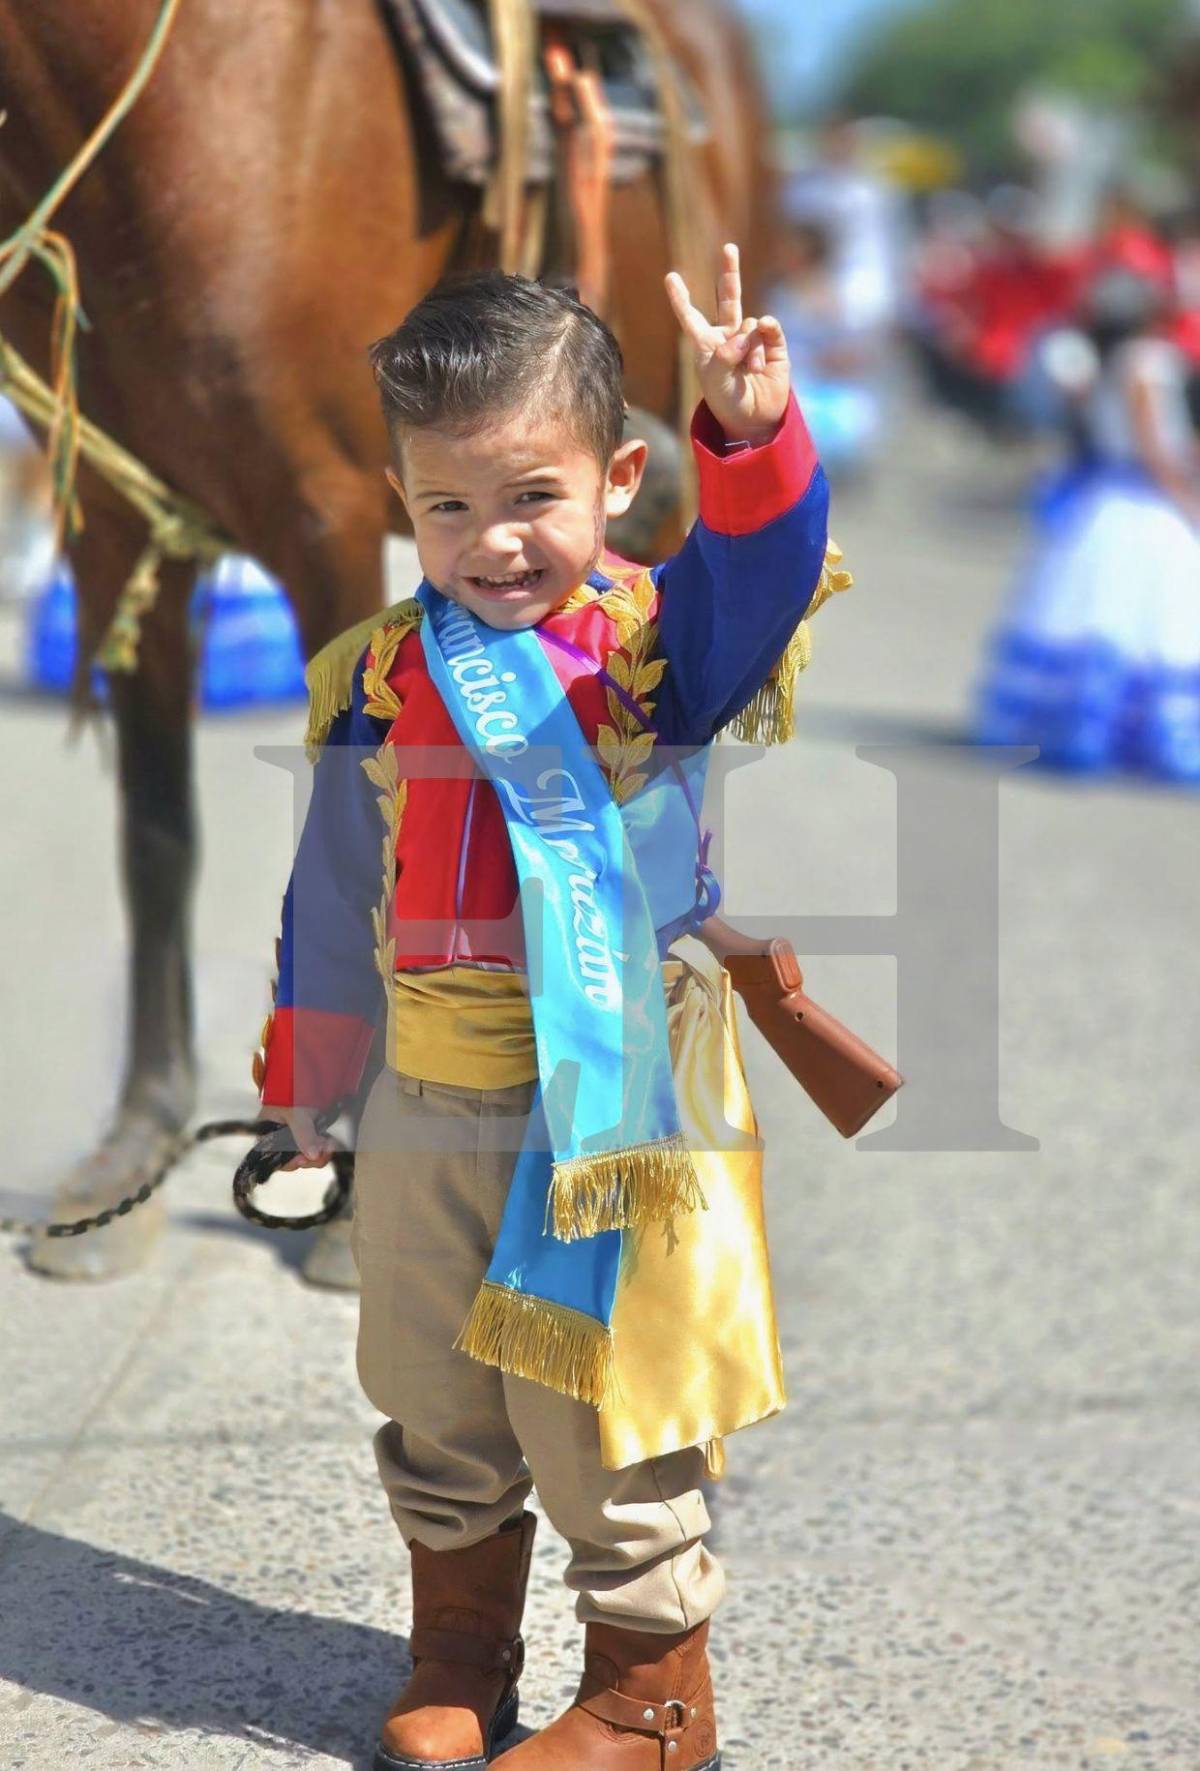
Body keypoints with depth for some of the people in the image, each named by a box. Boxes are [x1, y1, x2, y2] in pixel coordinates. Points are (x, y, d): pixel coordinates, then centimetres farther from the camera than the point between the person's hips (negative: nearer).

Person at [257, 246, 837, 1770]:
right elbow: (334, 893, 13)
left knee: (613, 1413, 6)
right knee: (436, 1409, 18)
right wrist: (303, 1073, 19)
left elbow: (759, 571, -31)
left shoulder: (655, 645, -8)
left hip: (618, 1097, -4)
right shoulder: (383, 677, 2)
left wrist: (750, 440, -50)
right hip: (430, 1096, 4)